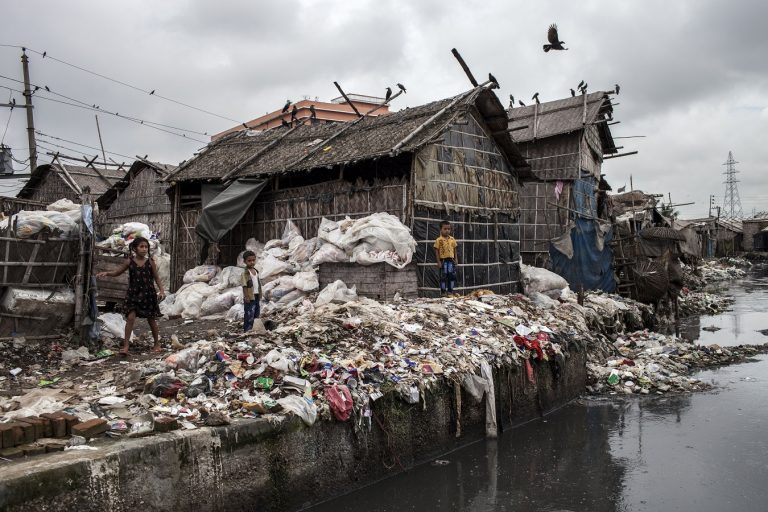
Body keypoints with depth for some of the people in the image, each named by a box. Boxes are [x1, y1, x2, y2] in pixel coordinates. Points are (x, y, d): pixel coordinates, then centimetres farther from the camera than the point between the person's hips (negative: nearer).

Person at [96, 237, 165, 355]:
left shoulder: (149, 261, -1)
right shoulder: (130, 261, -1)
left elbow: (156, 277, 2)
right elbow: (117, 272, 6)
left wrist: (161, 290, -8)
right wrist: (106, 273, -13)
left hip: (148, 294, 0)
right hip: (133, 294, 0)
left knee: (151, 320, 9)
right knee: (130, 317, -12)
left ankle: (157, 344, 24)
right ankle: (125, 345, -7)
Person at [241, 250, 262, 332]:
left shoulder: (256, 271, 10)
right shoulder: (245, 273, -13)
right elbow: (245, 286, -16)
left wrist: (260, 294, 15)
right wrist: (246, 296, -20)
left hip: (256, 296, 8)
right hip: (249, 297, -8)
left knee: (256, 314, 16)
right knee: (249, 315, -6)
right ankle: (247, 330, 0)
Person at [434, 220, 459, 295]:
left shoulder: (452, 239, 6)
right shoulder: (439, 240, -6)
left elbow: (455, 249, 12)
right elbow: (436, 251, -5)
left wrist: (456, 259, 6)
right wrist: (438, 261, -9)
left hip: (451, 260, 4)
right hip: (443, 260, -4)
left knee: (452, 276, 6)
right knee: (443, 277, 1)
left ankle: (450, 291, 17)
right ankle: (443, 292, 10)